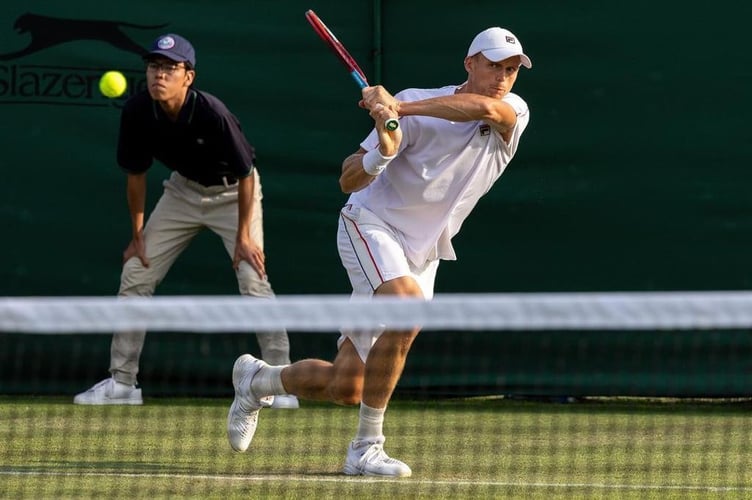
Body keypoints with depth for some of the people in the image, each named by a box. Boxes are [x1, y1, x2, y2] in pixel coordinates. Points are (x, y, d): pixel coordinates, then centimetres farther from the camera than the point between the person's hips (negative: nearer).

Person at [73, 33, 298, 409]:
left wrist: (243, 236, -19)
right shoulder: (136, 112, -21)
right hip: (183, 190, 5)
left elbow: (246, 174, -22)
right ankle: (121, 383, 8)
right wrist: (138, 234, -2)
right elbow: (136, 173, -5)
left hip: (231, 191, -5)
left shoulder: (212, 114, -33)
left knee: (253, 279, -19)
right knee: (135, 274, 0)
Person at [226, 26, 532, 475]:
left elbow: (485, 107, -34)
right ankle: (365, 449, -25)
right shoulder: (415, 106, -16)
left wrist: (401, 107, -38)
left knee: (346, 387, 2)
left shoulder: (514, 114, -8)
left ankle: (258, 380, 33)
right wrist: (382, 151, -38)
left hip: (423, 255, 4)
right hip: (372, 226, -4)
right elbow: (350, 181, -16)